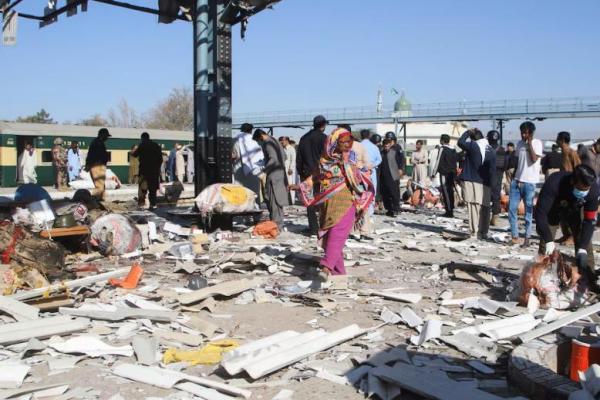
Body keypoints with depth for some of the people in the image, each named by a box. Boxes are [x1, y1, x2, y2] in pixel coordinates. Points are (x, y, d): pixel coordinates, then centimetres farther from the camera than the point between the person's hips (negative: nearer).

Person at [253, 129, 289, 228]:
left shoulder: (268, 144, -11)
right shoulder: (275, 141, 18)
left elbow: (273, 159, -22)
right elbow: (284, 156, 23)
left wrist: (263, 170, -20)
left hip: (273, 176, -10)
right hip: (280, 174, 10)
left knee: (273, 202, -7)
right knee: (278, 201, 14)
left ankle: (276, 225, -6)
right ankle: (279, 225, 20)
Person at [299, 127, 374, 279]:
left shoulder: (351, 160, 2)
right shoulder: (325, 160, 8)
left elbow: (356, 180, -11)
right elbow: (315, 177, 22)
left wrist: (346, 162, -14)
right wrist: (301, 186, 22)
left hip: (345, 204, -4)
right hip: (328, 205, 4)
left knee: (337, 236, -19)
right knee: (328, 238, 4)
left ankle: (326, 268, -30)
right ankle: (339, 272, 14)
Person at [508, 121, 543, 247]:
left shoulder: (537, 143, -4)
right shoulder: (520, 143, 12)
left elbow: (534, 159, -18)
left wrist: (529, 142, -13)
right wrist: (514, 177, 14)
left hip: (530, 182, -5)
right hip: (517, 181, 5)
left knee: (529, 211, 1)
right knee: (512, 208, 0)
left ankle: (527, 238, 9)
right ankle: (514, 236, 8)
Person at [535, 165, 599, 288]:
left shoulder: (594, 189, -33)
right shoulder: (554, 183, -44)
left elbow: (590, 220, -26)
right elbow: (540, 212, -42)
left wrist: (582, 248, -33)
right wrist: (548, 240, -48)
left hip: (574, 210, 2)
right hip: (552, 209, -2)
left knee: (584, 241, -6)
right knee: (545, 243, -10)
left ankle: (589, 280, 4)